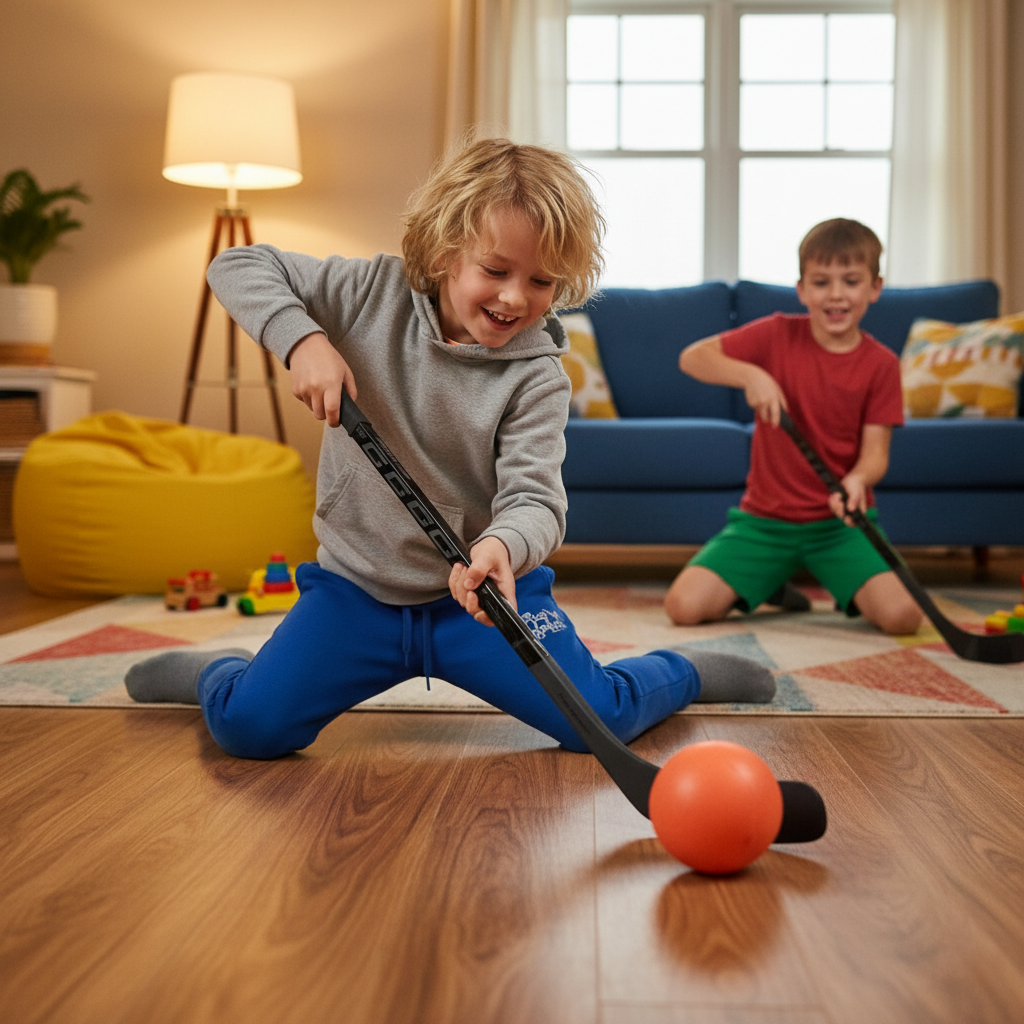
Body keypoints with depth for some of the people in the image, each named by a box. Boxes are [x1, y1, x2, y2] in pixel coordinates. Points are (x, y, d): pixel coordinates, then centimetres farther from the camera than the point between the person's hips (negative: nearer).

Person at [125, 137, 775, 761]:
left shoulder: (538, 376, -11)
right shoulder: (376, 293, -8)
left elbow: (534, 496, -20)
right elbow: (240, 267, -4)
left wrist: (502, 545, -44)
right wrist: (302, 337, -22)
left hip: (482, 589, 0)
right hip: (356, 584, 1)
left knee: (599, 721, -13)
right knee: (249, 727, -14)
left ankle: (680, 674, 22)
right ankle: (217, 673, 24)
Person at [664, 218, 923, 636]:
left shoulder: (881, 364, -2)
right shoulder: (778, 334, -2)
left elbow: (875, 451, -6)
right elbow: (691, 357, -6)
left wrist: (857, 480, -29)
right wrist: (749, 374, -24)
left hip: (839, 521, 0)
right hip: (764, 517, 1)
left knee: (901, 615, -24)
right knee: (683, 606, -15)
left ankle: (849, 594, 14)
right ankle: (772, 586, 17)